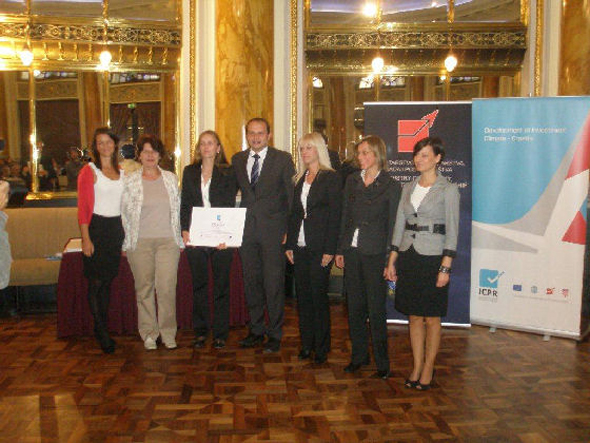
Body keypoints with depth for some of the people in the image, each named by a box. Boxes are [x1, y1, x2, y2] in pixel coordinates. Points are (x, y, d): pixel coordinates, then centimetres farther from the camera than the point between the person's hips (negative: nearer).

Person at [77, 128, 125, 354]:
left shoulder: (121, 172, 12)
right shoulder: (89, 171, -5)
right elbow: (83, 207, -9)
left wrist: (124, 235, 11)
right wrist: (86, 239, -15)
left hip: (116, 228, 5)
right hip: (96, 227, -5)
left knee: (108, 280, 11)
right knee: (96, 282, 0)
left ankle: (102, 329, 21)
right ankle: (102, 332, 11)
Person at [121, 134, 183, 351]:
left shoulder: (171, 178, 9)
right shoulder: (130, 181, 4)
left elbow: (177, 209, 12)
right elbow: (124, 213, 5)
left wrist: (179, 239, 9)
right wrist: (126, 243, 1)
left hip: (168, 241, 1)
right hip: (140, 243, -1)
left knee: (167, 288, -3)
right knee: (144, 288, 5)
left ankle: (168, 332, 11)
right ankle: (149, 333, 17)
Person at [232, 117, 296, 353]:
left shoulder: (282, 159, -1)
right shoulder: (237, 160, 12)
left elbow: (292, 195, -1)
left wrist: (290, 230, -7)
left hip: (273, 230, -4)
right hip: (246, 230, 4)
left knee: (274, 283, -1)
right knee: (251, 281, 11)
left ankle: (274, 334, 12)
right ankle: (256, 330, 24)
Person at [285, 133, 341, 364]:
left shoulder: (331, 178, -6)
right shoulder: (299, 179, 13)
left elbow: (335, 215, -10)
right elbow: (294, 213, 14)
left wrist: (329, 250, -15)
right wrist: (289, 244, 7)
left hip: (319, 247, -6)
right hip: (300, 247, 6)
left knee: (318, 295, 0)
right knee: (303, 295, 10)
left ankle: (321, 347, 13)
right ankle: (306, 344, 22)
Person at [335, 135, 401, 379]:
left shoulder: (391, 185, -4)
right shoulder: (352, 180, 9)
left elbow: (392, 224, -4)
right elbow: (345, 215, 12)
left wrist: (389, 259, -8)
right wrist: (340, 249, 9)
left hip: (375, 253, -5)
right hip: (352, 251, 5)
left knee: (376, 309, 0)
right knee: (355, 306, 11)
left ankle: (382, 362, 12)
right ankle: (359, 355, 25)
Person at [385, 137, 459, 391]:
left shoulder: (448, 190, -5)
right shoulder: (408, 188, 10)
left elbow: (452, 232, -8)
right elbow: (399, 226, 12)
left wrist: (445, 267, -14)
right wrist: (392, 261, 8)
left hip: (433, 258, -5)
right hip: (408, 257, 5)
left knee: (431, 318, 5)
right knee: (414, 317, 10)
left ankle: (428, 369, 18)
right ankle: (416, 368, 21)